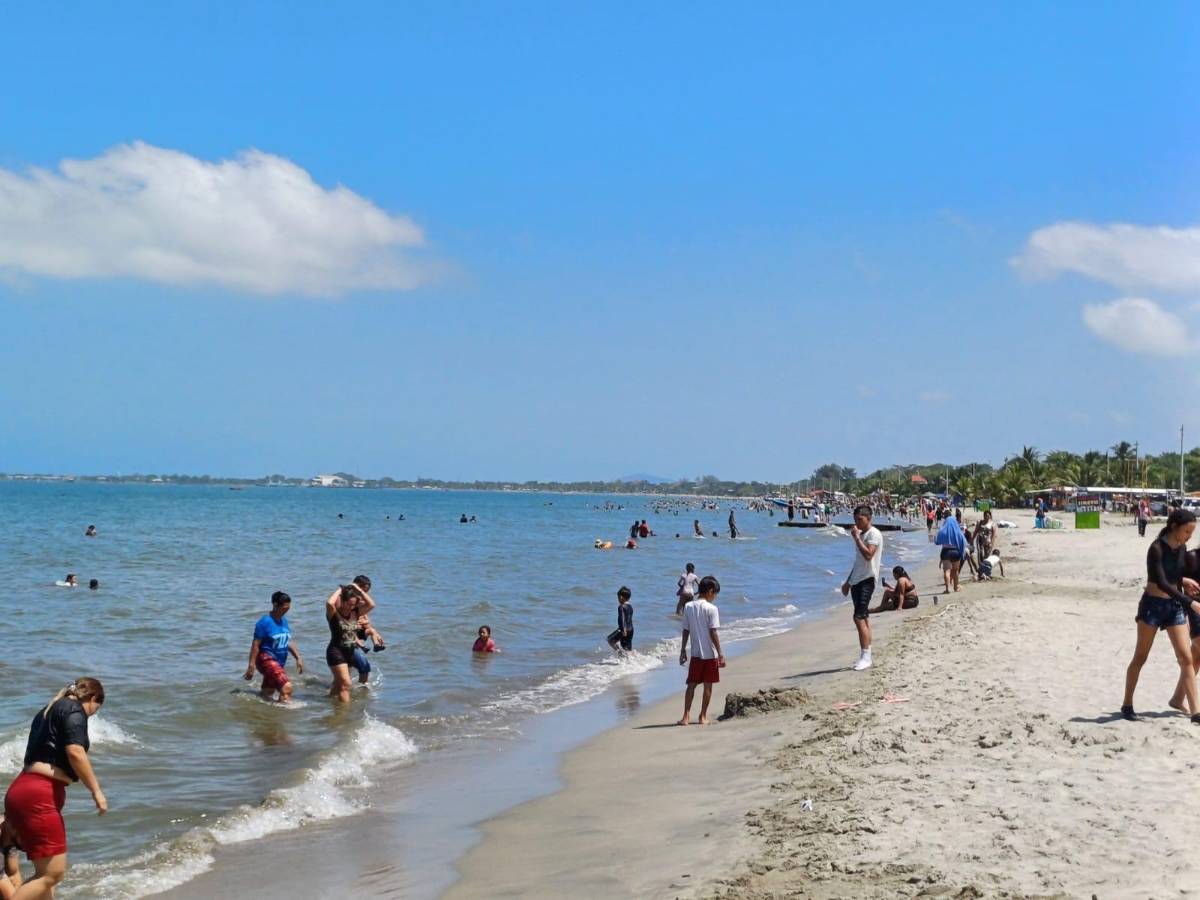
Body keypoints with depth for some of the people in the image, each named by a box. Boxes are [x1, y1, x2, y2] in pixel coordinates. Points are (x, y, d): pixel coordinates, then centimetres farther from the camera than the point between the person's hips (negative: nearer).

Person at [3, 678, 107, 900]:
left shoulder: (49, 711, 24)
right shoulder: (74, 709, -3)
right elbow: (75, 753, -17)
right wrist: (96, 790, -11)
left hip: (23, 790, 10)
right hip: (38, 794, -10)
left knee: (47, 872, 15)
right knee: (52, 873, -8)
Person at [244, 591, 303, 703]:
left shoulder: (284, 620, 9)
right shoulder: (265, 622, -14)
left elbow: (288, 642, 18)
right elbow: (255, 645, -15)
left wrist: (298, 658, 12)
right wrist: (251, 666, -17)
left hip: (279, 662, 9)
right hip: (267, 659, -9)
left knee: (267, 694, 17)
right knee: (287, 687, -24)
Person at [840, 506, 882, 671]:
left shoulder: (874, 534, -10)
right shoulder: (861, 535, 18)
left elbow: (868, 555, -25)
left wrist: (856, 537, -19)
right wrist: (848, 581, 25)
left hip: (867, 580, -9)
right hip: (856, 580, 9)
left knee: (859, 617, -16)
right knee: (863, 618, 10)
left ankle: (866, 657, -14)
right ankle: (864, 657, 12)